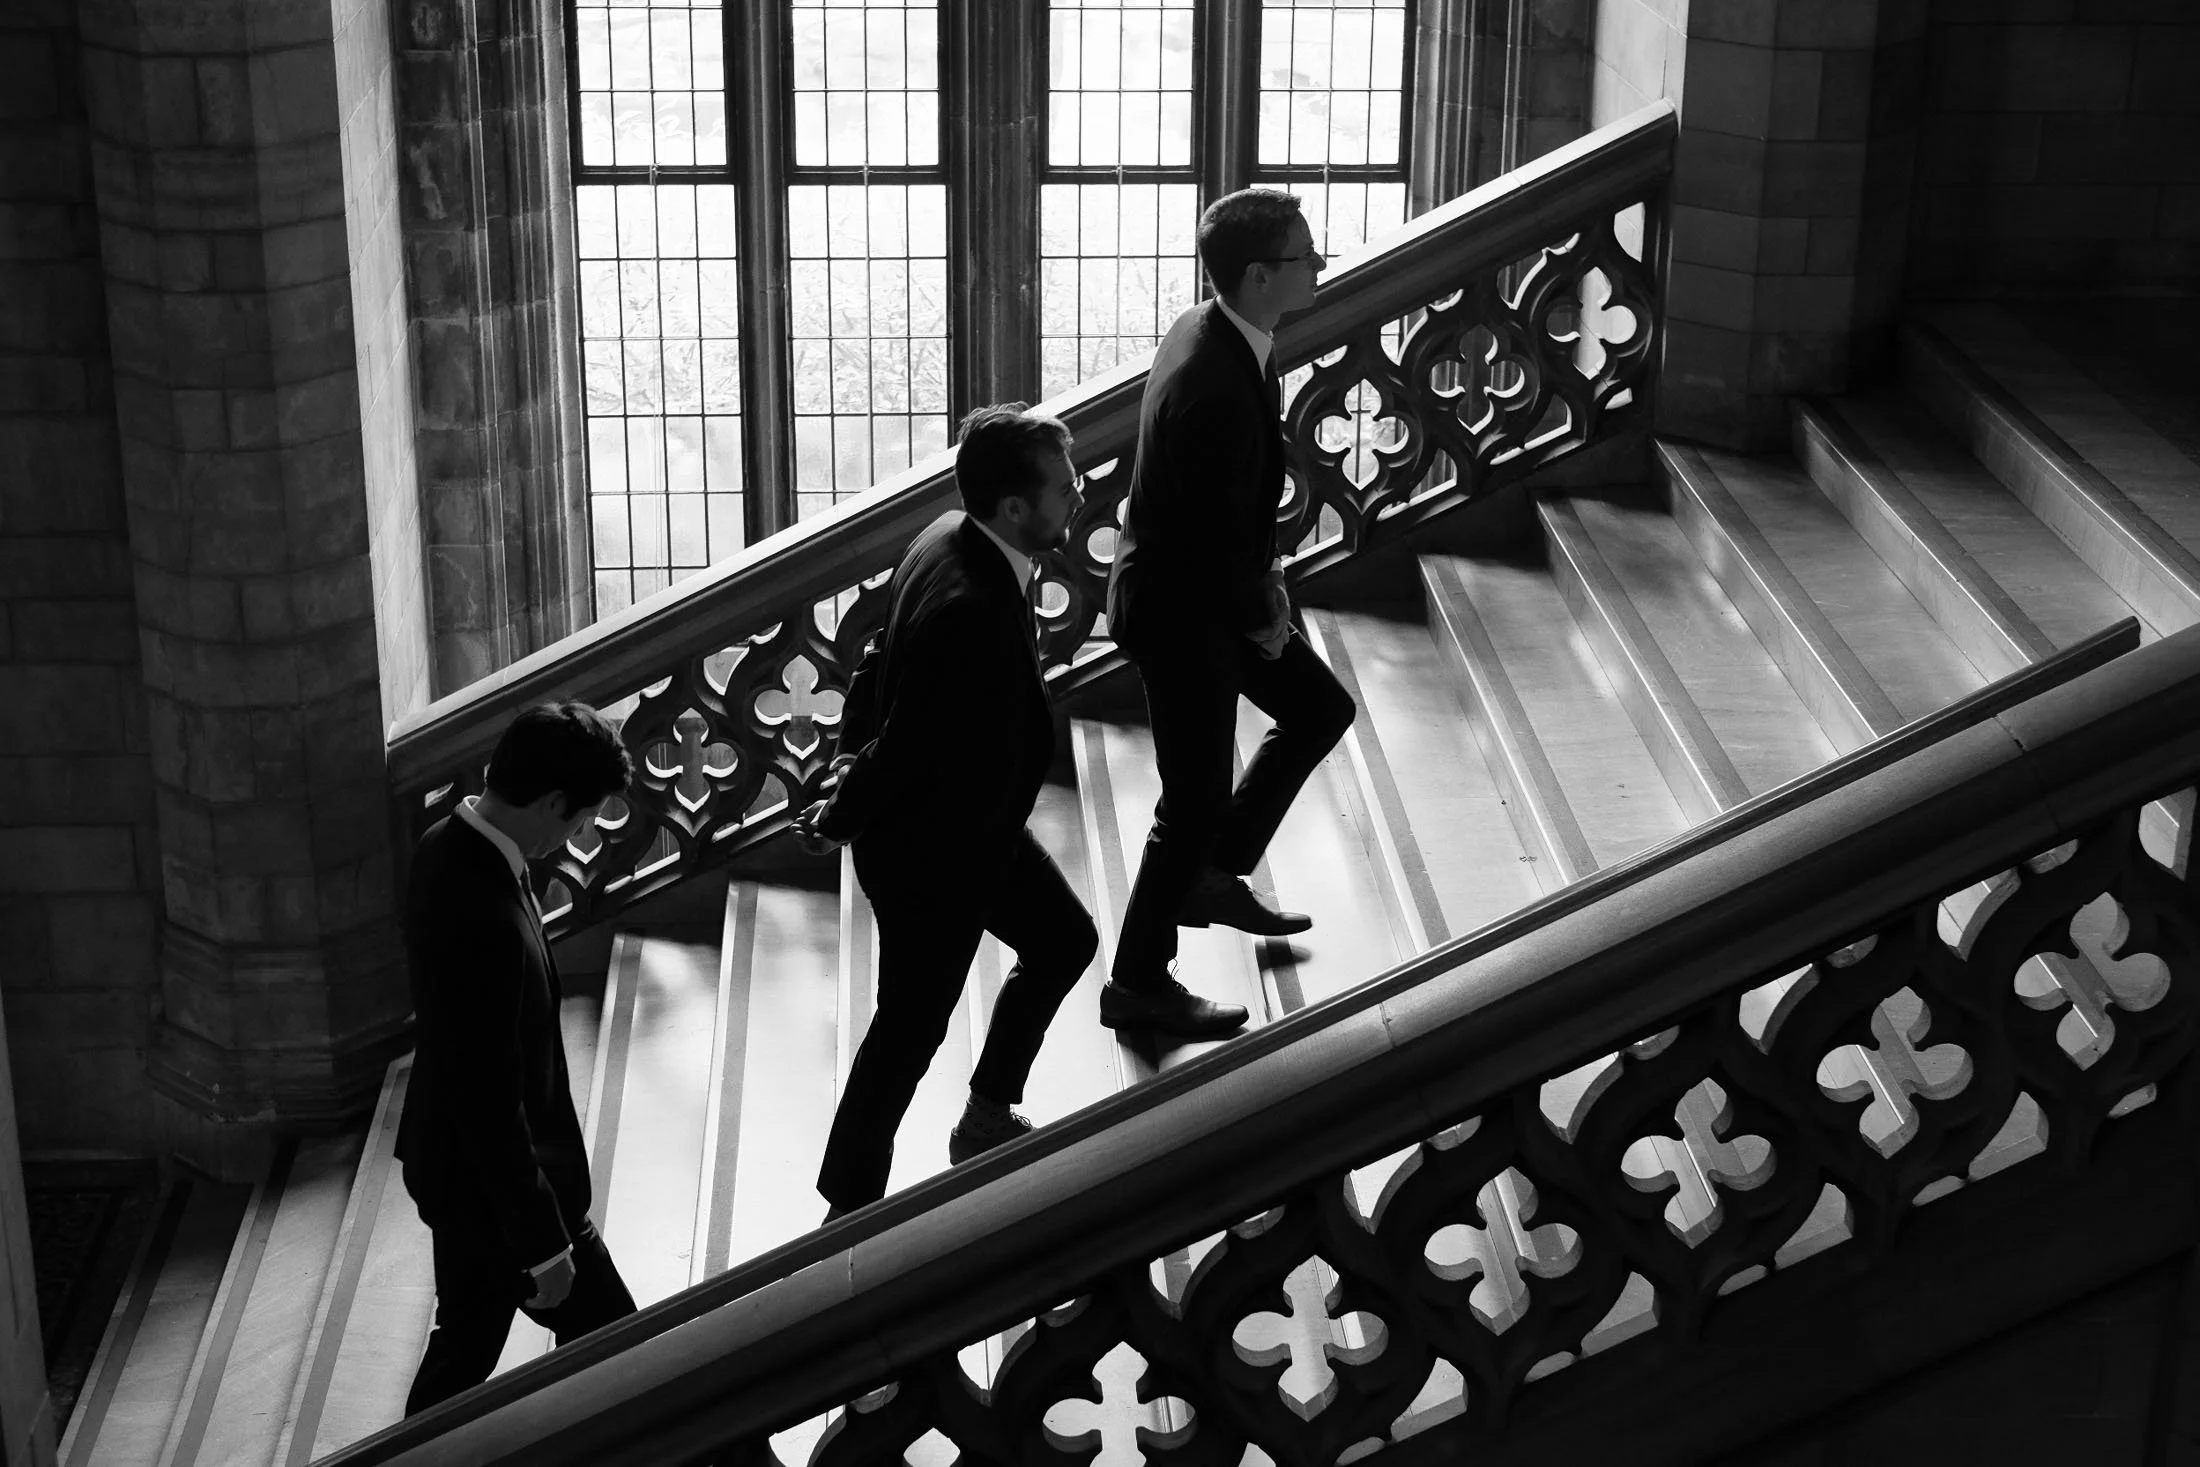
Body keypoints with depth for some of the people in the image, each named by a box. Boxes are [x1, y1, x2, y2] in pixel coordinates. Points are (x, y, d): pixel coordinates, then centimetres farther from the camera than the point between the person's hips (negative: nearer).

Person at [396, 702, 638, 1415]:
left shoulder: (447, 845, -4)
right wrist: (543, 1243, -19)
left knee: (468, 1339, 24)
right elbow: (493, 1105, -29)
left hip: (453, 1160, 10)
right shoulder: (487, 923, -36)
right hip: (496, 1185, -10)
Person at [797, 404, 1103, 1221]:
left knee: (1063, 941, 24)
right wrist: (838, 823, -12)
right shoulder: (973, 611, -36)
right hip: (931, 855, -10)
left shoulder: (952, 540, -5)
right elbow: (905, 748, -29)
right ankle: (851, 1209, 23)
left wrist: (849, 801, 13)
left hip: (969, 825, 10)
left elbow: (883, 677, 6)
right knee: (912, 1025, 6)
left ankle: (986, 1120, 41)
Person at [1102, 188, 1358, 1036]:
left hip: (1207, 588, 10)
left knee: (1319, 710, 21)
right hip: (1179, 612, -10)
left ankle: (1214, 877, 32)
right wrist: (1261, 618, -10)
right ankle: (1138, 984, 18)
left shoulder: (1209, 332, -2)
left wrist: (1265, 575, 8)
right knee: (1195, 801, 2)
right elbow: (1221, 530, -26)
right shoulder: (1214, 387, -33)